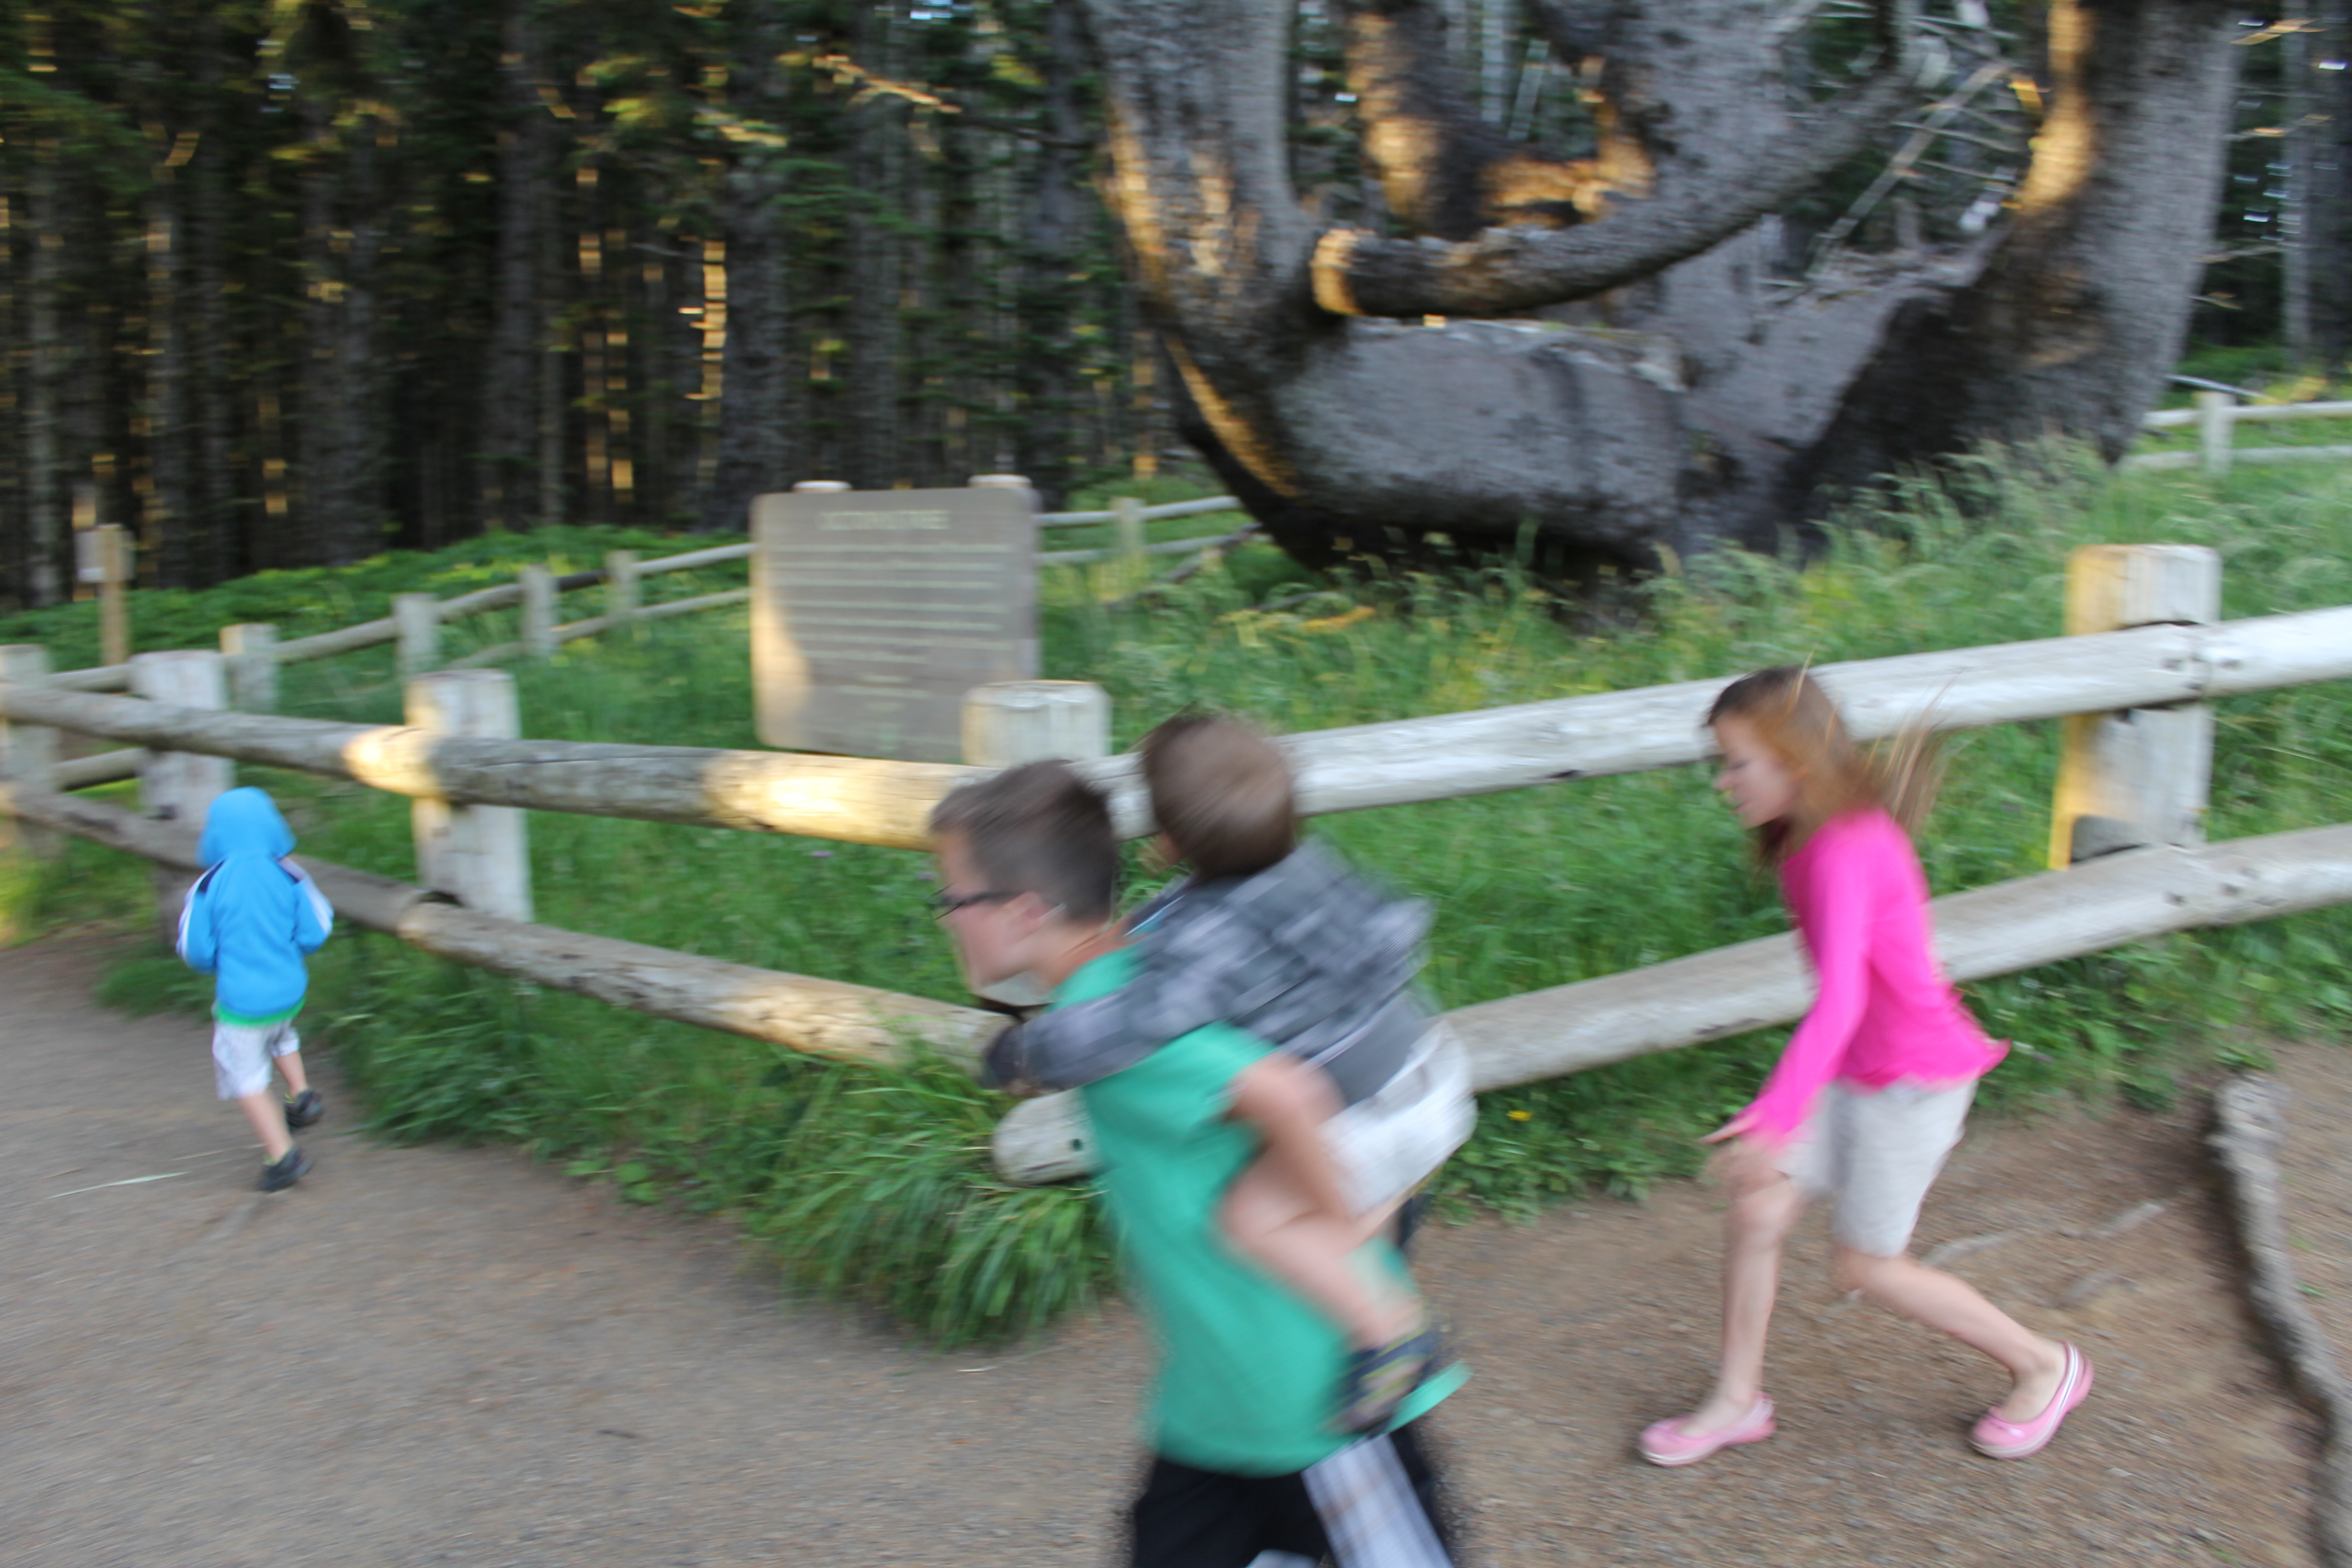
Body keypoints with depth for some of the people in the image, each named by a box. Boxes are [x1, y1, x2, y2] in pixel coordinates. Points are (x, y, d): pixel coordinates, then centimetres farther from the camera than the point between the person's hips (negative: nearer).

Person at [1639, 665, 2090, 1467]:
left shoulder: (1844, 853, -27)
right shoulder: (1825, 836, 2)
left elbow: (1840, 1002, -38)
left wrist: (1775, 1117, -46)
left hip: (1913, 1079, -8)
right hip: (1855, 1069, 8)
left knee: (1867, 1265, 5)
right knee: (1756, 1208, 2)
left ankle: (2043, 1366, 26)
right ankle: (1738, 1400, 18)